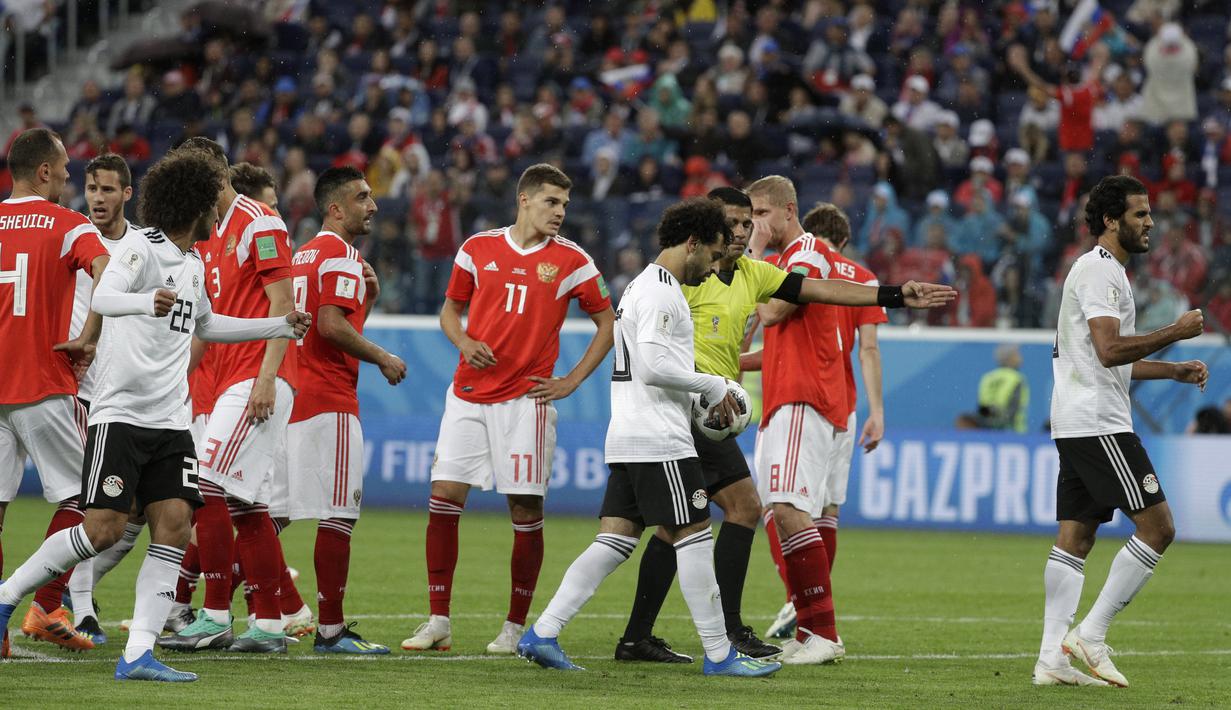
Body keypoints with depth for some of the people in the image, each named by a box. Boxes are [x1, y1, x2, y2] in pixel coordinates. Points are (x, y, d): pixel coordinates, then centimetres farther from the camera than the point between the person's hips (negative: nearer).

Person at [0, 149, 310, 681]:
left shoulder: (194, 267, 17)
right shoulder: (142, 249, -9)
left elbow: (205, 324, 35)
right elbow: (102, 298, -27)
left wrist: (281, 327, 35)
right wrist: (147, 302, -47)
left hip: (170, 421, 8)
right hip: (120, 413, -8)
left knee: (174, 525, -7)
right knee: (104, 529, -13)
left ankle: (138, 653, -10)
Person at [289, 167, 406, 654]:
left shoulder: (301, 256, 20)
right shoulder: (342, 256, -9)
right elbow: (332, 326, -21)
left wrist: (367, 297, 16)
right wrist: (383, 358, -10)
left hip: (291, 396, 9)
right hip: (330, 403, -9)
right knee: (338, 517, -7)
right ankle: (331, 629, -8)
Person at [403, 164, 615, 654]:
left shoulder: (571, 261, 1)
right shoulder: (478, 248, 7)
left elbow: (607, 323, 8)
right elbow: (451, 308, 18)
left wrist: (571, 382, 0)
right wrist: (463, 341, -3)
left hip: (526, 399, -2)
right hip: (469, 393, 2)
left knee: (526, 511, -3)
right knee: (443, 498, -4)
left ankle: (515, 628, 8)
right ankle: (438, 622, 2)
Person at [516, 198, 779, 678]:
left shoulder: (642, 286, 21)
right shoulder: (661, 292, -12)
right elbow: (653, 366, -23)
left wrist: (707, 396, 16)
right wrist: (712, 386, -11)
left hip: (626, 438, 10)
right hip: (659, 440, -10)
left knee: (616, 539, 6)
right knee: (694, 536, -4)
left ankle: (542, 634, 0)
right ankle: (719, 653, 0)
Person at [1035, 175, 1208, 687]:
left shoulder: (1104, 271, 23)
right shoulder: (1100, 270, -11)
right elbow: (1110, 350, -22)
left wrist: (1175, 371, 21)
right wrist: (1176, 332, -17)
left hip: (1075, 427, 11)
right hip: (1098, 423, -11)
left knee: (1075, 538, 6)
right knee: (1157, 526, -9)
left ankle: (1052, 658, 1)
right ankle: (1090, 636, -9)